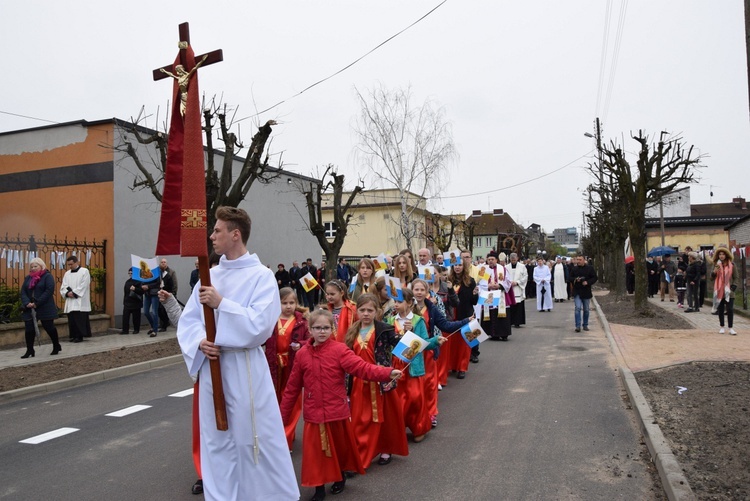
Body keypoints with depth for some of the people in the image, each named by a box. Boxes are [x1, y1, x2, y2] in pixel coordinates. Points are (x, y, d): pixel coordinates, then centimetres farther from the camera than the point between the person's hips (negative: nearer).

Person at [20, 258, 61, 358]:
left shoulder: (47, 276, -4)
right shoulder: (28, 278, 14)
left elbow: (49, 291, -15)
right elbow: (23, 291, 7)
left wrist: (37, 303, -19)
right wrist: (27, 303, -12)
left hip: (45, 308, -5)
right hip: (29, 308, 5)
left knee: (49, 327, 4)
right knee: (29, 329, 1)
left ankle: (56, 346, 20)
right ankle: (29, 350, 10)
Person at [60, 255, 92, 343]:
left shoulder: (84, 271, -2)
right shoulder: (67, 273, 15)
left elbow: (83, 286, -10)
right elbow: (63, 286, 9)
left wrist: (74, 293, -14)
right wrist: (67, 293, -10)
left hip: (80, 301, -5)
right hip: (70, 302, 5)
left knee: (80, 319, -8)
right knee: (71, 319, 4)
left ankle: (79, 336, -2)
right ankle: (74, 335, 11)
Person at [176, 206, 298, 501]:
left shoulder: (262, 276, -8)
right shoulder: (210, 275, 9)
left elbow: (260, 324, -19)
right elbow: (188, 320, 9)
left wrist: (221, 303, -20)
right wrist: (200, 342, -10)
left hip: (245, 369, -6)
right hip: (211, 366, 6)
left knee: (255, 441, 2)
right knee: (216, 442, 15)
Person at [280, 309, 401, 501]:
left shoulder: (339, 349, -9)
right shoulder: (302, 354, -1)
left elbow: (362, 368, -21)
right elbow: (292, 387, 5)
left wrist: (388, 373, -36)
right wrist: (283, 413, 8)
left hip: (337, 411, -1)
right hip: (313, 413, 1)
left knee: (340, 446, 15)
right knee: (315, 450, 4)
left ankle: (340, 477, 41)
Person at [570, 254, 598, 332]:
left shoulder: (590, 268, -2)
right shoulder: (575, 269, 3)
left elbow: (594, 278, -1)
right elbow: (570, 278, 9)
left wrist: (587, 282, -17)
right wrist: (575, 279, -12)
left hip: (586, 292, 0)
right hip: (577, 292, 0)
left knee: (586, 310, 10)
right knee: (578, 308, -11)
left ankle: (585, 325, 23)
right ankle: (578, 326, -10)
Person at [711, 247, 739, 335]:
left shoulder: (732, 265, 2)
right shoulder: (716, 265, 5)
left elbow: (736, 277, 5)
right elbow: (711, 278, 5)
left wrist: (733, 287, -7)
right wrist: (714, 272, -15)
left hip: (728, 292, -1)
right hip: (719, 291, 1)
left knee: (730, 309, -5)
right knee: (720, 310, 6)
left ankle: (730, 328, -2)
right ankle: (721, 327, 16)